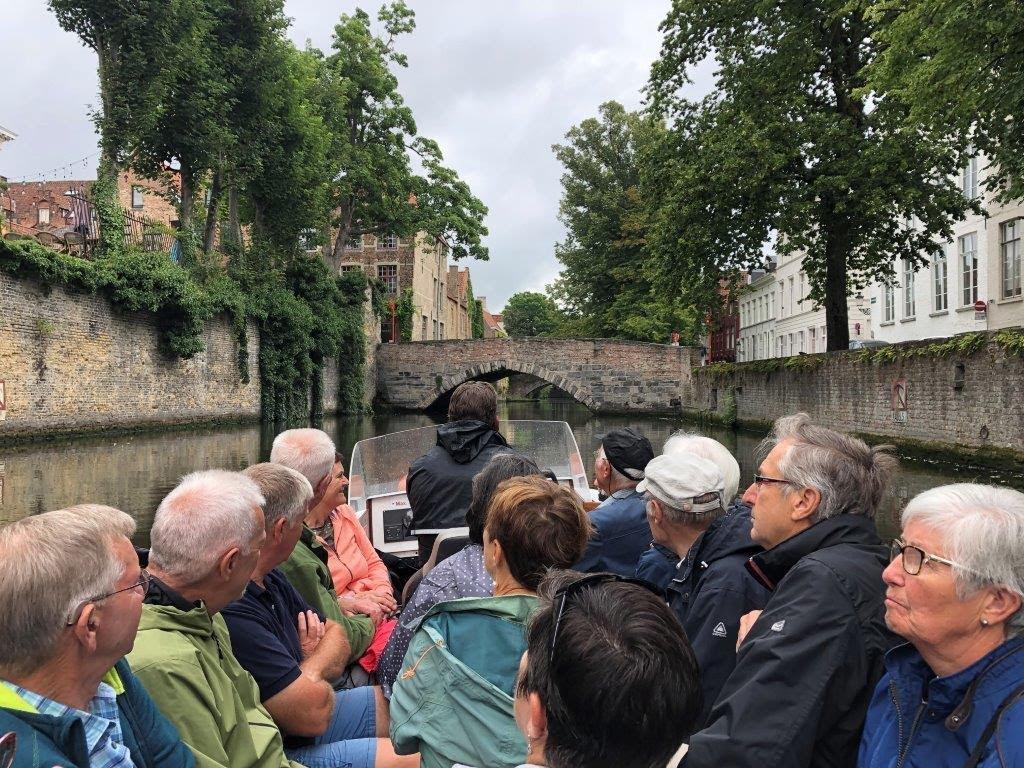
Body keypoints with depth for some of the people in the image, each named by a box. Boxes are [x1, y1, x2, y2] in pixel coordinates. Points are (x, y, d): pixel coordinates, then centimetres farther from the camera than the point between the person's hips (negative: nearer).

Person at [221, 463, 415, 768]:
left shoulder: (270, 580, 2)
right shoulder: (233, 614, -30)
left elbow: (335, 634, 12)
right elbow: (313, 713, -27)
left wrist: (312, 664, -10)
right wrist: (317, 665, -5)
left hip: (304, 725, 9)